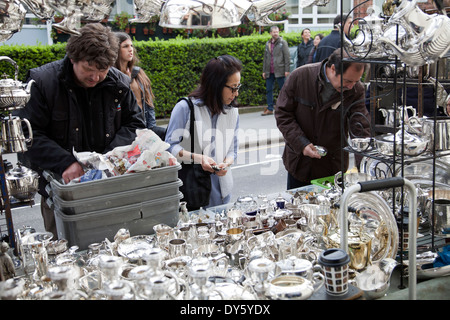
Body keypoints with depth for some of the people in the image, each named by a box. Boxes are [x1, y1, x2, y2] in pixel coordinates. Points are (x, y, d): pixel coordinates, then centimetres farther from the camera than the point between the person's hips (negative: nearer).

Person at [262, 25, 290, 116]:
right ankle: (270, 109, 10)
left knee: (282, 89, 0)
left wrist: (287, 70, -13)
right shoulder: (268, 44, 15)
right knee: (268, 90, 5)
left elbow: (287, 57, -6)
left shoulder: (283, 42, -1)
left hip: (279, 71, -5)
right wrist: (264, 71, 14)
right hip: (269, 72, 6)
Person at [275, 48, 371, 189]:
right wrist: (301, 144, -20)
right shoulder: (300, 76, -15)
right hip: (299, 162, 0)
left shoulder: (356, 90, -12)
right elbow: (283, 114, -9)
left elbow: (362, 131, -17)